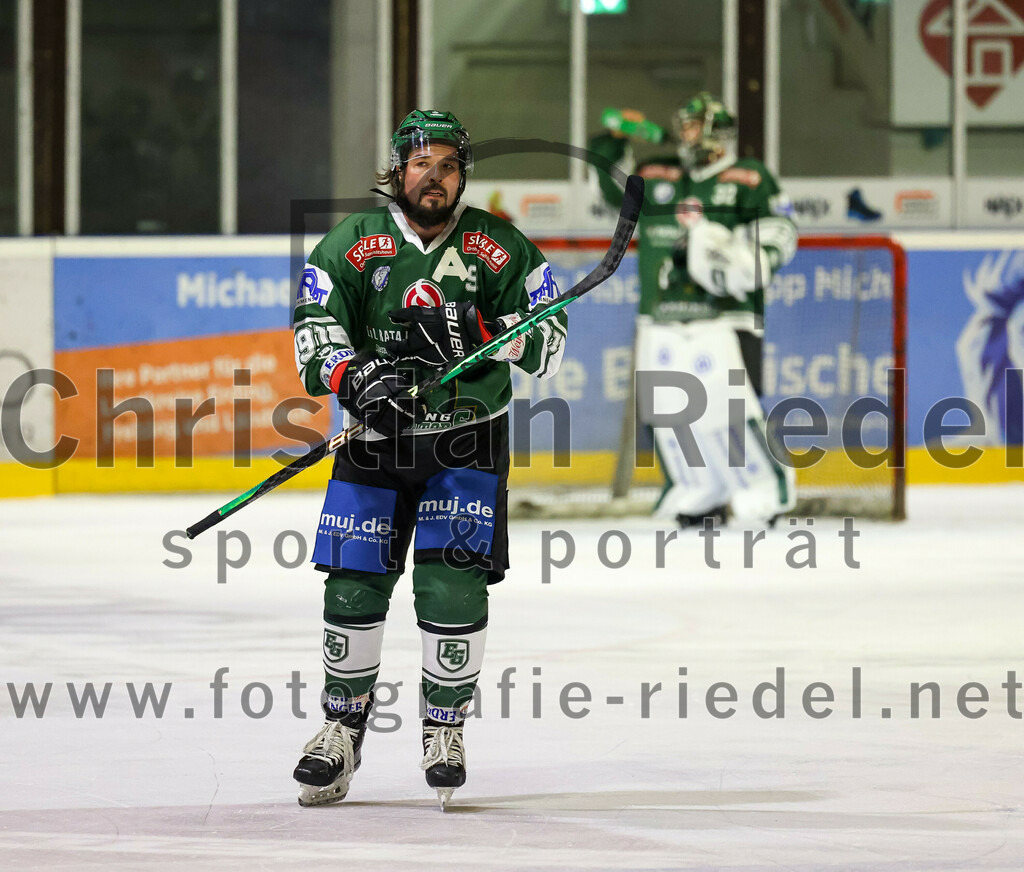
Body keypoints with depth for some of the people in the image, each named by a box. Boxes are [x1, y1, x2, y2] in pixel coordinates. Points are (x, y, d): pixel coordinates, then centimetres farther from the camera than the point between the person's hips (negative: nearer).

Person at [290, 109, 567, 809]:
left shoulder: (497, 247, -2)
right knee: (354, 585, -1)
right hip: (375, 438, 1)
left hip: (467, 440, -1)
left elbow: (549, 338, -3)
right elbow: (315, 329, -11)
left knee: (452, 584, -10)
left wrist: (479, 331, -21)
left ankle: (446, 728, 6)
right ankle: (343, 727, 16)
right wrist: (353, 375, -31)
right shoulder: (354, 243, -2)